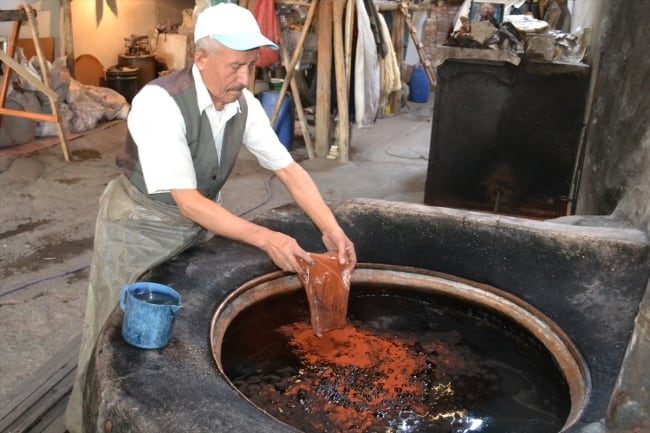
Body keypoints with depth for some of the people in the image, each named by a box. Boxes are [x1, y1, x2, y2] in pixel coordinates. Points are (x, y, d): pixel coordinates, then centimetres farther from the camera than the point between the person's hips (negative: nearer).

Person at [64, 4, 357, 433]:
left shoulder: (245, 104, -12)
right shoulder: (159, 103, -31)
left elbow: (289, 169, -9)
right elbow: (188, 202, -34)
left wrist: (332, 230, -19)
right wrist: (266, 239, -38)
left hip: (198, 221, 6)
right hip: (140, 225, -5)